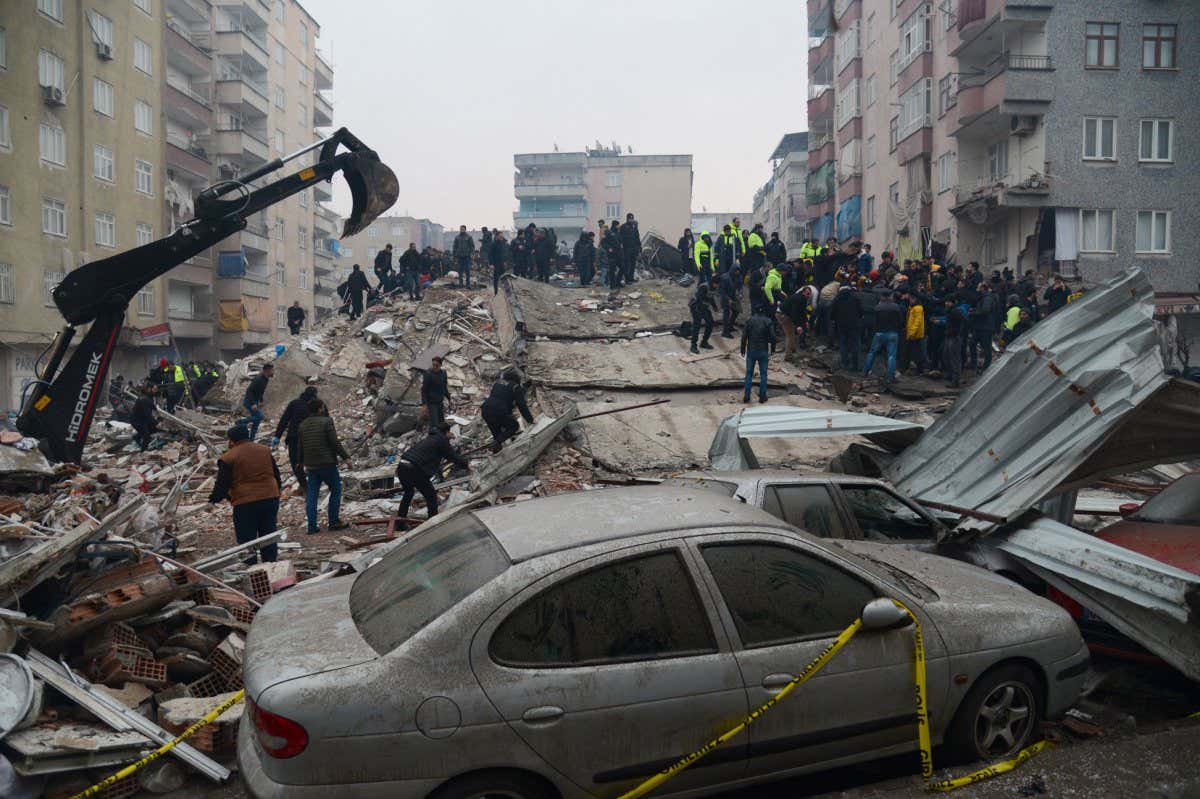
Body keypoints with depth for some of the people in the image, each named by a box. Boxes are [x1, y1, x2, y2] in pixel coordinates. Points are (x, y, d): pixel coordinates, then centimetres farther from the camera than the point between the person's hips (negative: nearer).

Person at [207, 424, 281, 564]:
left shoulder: (228, 458, -6)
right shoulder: (265, 450, 11)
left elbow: (222, 483, -4)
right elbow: (276, 475, 16)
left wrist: (213, 499, 12)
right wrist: (276, 494, 27)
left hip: (245, 504, -5)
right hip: (271, 499, 5)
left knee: (247, 539, 4)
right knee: (268, 537, 13)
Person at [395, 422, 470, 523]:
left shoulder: (429, 438, 26)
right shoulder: (442, 440, 2)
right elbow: (453, 457, 6)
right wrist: (466, 465, 21)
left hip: (401, 466, 9)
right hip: (415, 470, -9)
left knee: (408, 492, 30)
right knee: (431, 497, 5)